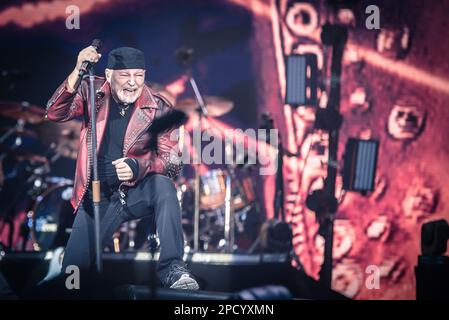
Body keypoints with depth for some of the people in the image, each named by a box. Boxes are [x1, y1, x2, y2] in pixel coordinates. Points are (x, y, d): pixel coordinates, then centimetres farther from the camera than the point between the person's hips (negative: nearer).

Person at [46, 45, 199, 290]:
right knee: (73, 269, -11)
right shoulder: (93, 93, -2)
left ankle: (171, 267, -29)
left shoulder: (159, 108, -7)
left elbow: (172, 161, -12)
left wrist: (137, 167, -32)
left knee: (163, 185, -35)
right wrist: (78, 71, -31)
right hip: (99, 196, 1)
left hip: (140, 192, -1)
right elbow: (55, 113, -17)